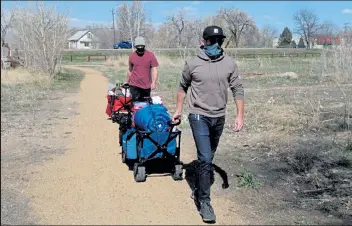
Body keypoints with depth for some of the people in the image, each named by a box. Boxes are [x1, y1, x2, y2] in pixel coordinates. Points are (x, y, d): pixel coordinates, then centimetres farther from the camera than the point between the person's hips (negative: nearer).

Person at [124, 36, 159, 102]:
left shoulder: (150, 55, -3)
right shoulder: (132, 56, 3)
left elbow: (154, 70, -4)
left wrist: (153, 82, -15)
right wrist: (126, 81, 23)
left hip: (146, 85, 0)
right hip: (134, 85, 0)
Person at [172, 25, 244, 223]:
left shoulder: (230, 64, -2)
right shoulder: (192, 64, -6)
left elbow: (238, 90, 0)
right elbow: (183, 87, 9)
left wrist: (240, 116, -7)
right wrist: (179, 110, 12)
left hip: (219, 118, 4)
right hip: (199, 117, -3)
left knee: (208, 158, 17)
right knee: (205, 158, -11)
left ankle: (199, 190, 37)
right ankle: (204, 201, 1)